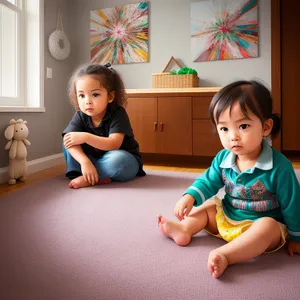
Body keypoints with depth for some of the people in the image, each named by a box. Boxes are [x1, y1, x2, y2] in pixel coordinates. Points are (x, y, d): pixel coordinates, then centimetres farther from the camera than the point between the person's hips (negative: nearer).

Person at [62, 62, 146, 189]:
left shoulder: (118, 113, -21)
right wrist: (85, 162, -40)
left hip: (125, 161, -4)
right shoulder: (80, 116, -9)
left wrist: (86, 137, -39)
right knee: (68, 144, -11)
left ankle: (87, 178, -21)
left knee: (117, 158, -39)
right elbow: (71, 142, -23)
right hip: (94, 160, 5)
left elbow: (114, 144, -31)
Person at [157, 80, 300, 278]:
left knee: (268, 227, -34)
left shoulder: (279, 166, -23)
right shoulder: (223, 158, -9)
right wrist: (189, 197, -15)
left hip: (262, 224, -5)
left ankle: (224, 255, -43)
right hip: (226, 218, 6)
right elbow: (209, 181, 4)